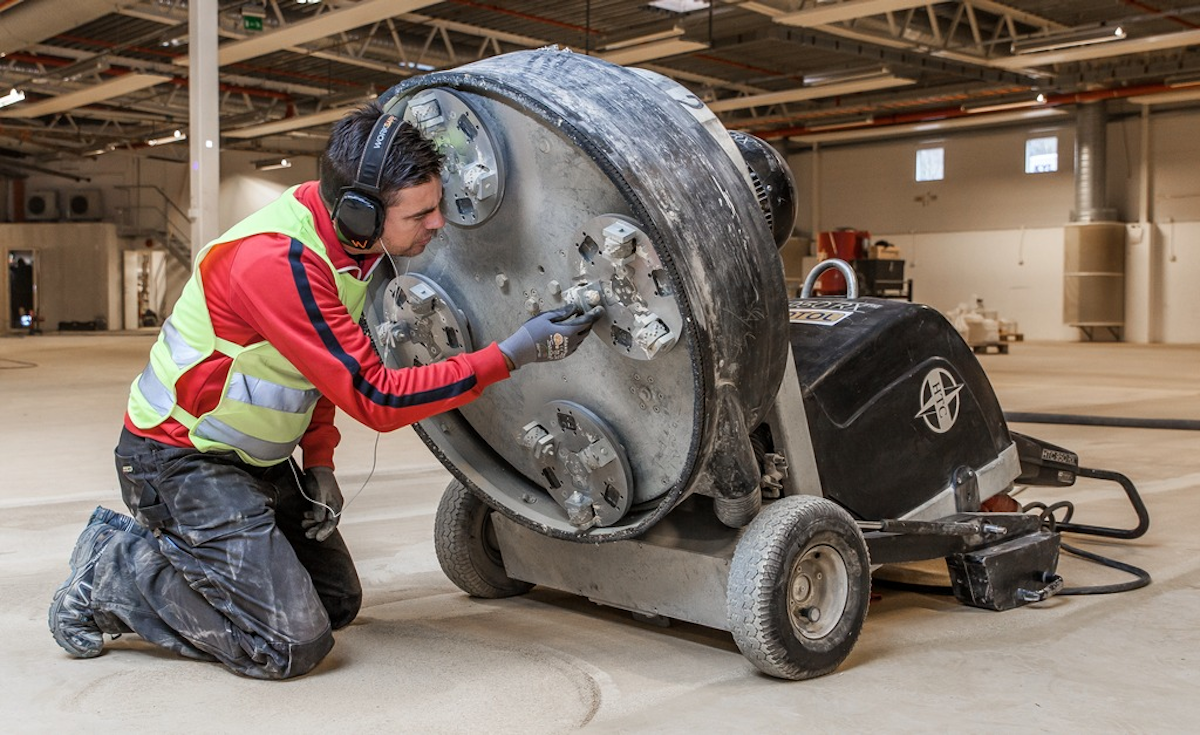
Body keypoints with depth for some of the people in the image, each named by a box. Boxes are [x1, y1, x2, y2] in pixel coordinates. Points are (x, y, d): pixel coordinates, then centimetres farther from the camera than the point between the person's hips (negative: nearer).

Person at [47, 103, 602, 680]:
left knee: (338, 603, 12)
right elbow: (376, 399, -29)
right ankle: (113, 572, 2)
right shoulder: (279, 261, -31)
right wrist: (511, 354, -28)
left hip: (258, 458, 9)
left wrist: (319, 463, 2)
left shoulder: (345, 243, -3)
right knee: (291, 645, -15)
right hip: (181, 459, -9)